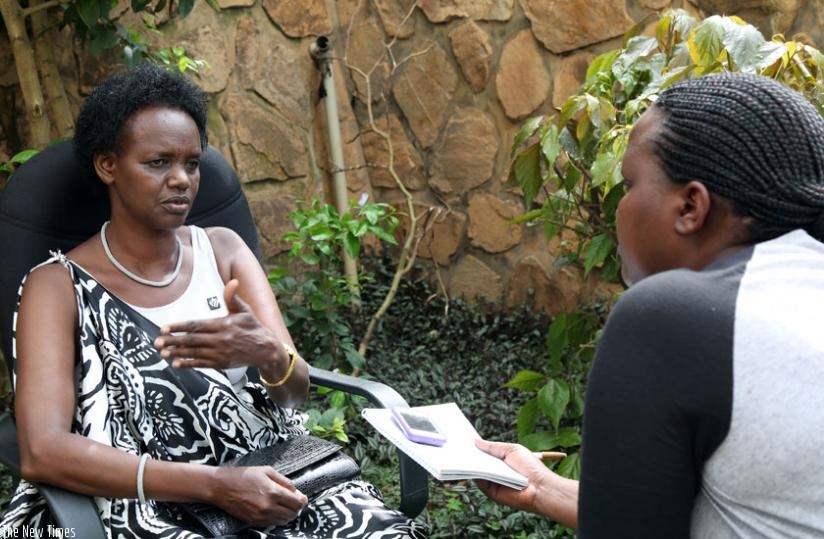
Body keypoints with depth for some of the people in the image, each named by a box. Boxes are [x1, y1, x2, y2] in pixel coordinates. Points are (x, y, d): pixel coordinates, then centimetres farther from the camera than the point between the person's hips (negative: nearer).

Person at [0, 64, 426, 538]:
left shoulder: (223, 249, 7)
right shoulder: (59, 285, -5)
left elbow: (296, 392, -1)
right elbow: (42, 451, -18)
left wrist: (267, 353, -25)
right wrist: (214, 484, -24)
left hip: (270, 474, 4)